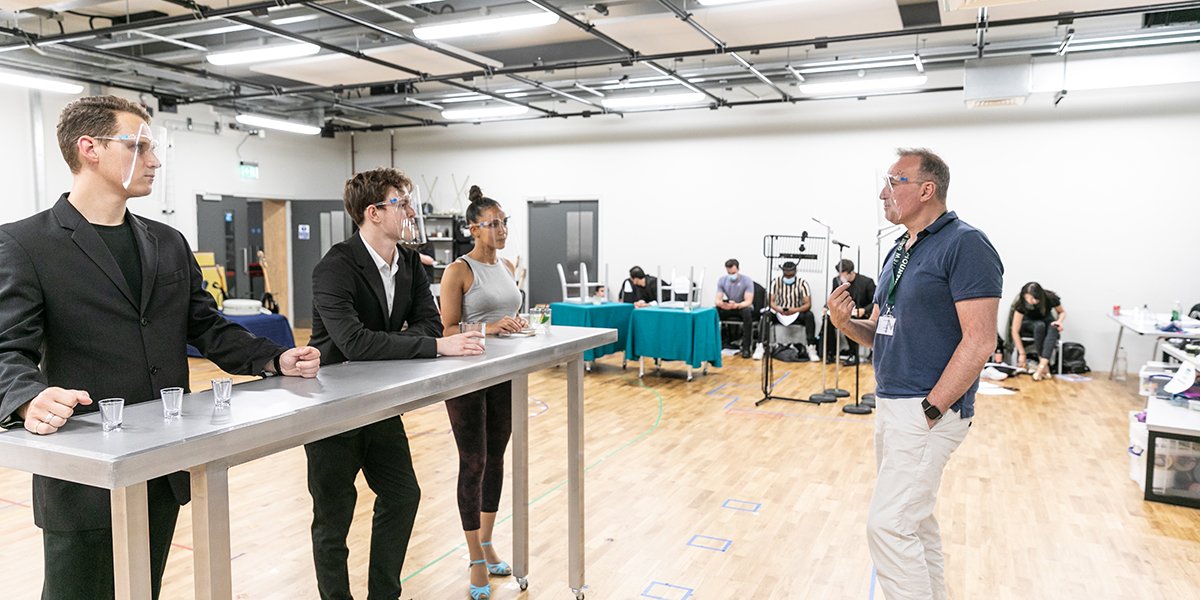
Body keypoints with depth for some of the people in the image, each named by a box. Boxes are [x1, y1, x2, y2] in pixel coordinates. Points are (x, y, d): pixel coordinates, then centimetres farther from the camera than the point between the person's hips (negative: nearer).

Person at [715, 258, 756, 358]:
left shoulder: (747, 280, -20)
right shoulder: (722, 280, -10)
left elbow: (748, 302, -27)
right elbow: (718, 300, -14)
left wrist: (736, 305, -49)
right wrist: (721, 304, -41)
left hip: (743, 306, -3)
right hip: (729, 307, 3)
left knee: (747, 312, -39)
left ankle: (746, 347, -31)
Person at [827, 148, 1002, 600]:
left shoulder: (964, 245, -12)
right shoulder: (899, 253, 15)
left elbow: (979, 341, -19)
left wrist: (930, 410, -20)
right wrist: (846, 322, -3)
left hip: (929, 411, -9)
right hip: (889, 406, 9)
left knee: (888, 525, -10)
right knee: (915, 521, 18)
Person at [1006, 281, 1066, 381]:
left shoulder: (1050, 298, -24)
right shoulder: (1021, 304, -28)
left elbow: (1062, 312, 0)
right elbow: (1015, 331, -26)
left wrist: (1059, 321, -23)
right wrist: (1022, 353, -28)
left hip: (1047, 321, 2)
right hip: (1028, 324, -2)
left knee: (1054, 328, -35)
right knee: (1039, 325, -37)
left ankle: (1041, 366, -44)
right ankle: (1045, 365, -32)